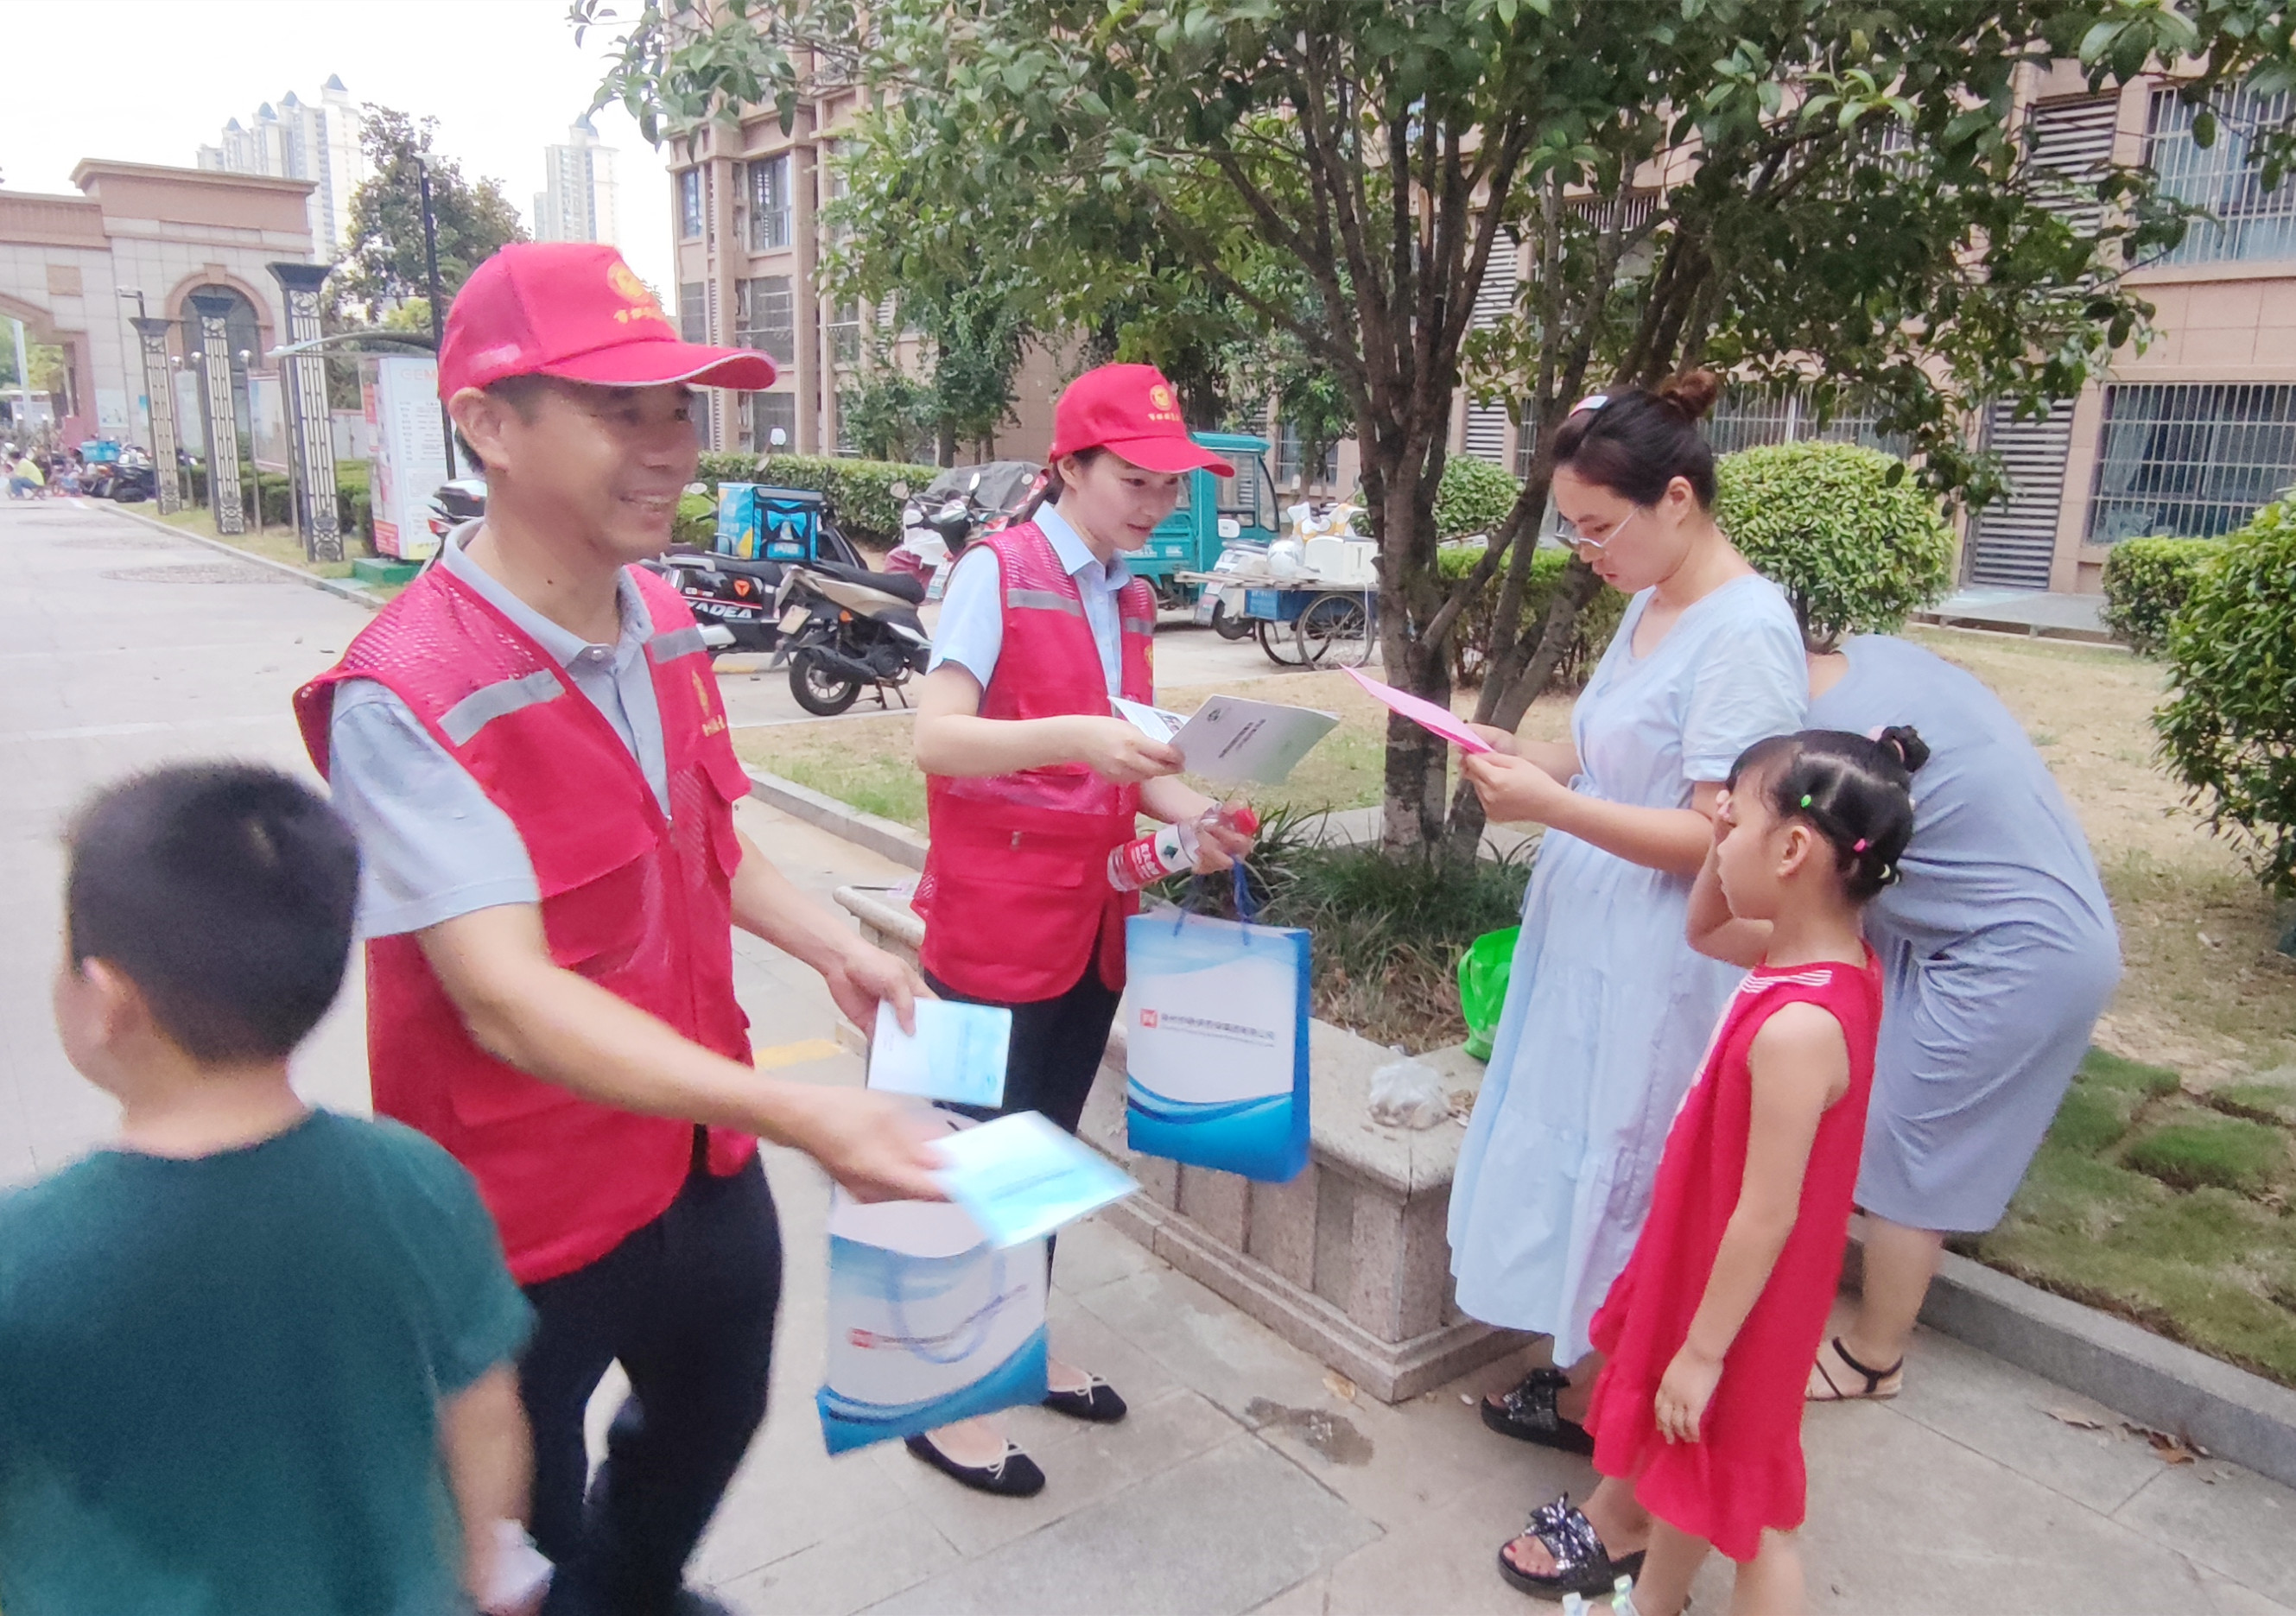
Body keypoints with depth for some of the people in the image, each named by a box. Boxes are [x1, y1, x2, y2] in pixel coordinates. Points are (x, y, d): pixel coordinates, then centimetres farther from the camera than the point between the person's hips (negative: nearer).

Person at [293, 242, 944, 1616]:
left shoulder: (664, 625, -1)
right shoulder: (407, 696, -26)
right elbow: (506, 996, -33)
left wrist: (831, 945, -3)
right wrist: (792, 1112, -41)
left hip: (703, 1158, 8)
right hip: (526, 1210, -7)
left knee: (713, 1414, 30)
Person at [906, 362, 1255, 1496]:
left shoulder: (1128, 600, 10)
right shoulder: (997, 572, -12)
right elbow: (936, 737, -23)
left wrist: (1191, 815, -2)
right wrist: (1074, 736, -36)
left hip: (1090, 921, 7)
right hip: (993, 924, -7)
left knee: (1048, 1146, 20)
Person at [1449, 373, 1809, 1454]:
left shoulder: (1746, 632, -20)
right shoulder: (1651, 605, 7)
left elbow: (1717, 838, -23)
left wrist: (1552, 806, -27)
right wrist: (1529, 761, -1)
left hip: (1655, 969, -9)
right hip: (1587, 942, 9)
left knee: (1616, 1173, 7)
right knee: (1572, 1155, 19)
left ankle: (1593, 1401, 28)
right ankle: (1583, 1364, 37)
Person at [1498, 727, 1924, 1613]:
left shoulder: (1798, 1027, -35)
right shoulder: (1820, 954, -7)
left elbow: (1768, 1213, -29)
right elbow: (1704, 929, 13)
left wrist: (1703, 1349, -19)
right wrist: (1726, 845, -6)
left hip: (1742, 1297, -9)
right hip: (1705, 1262, 9)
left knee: (1742, 1501, 12)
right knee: (1675, 1437, 30)